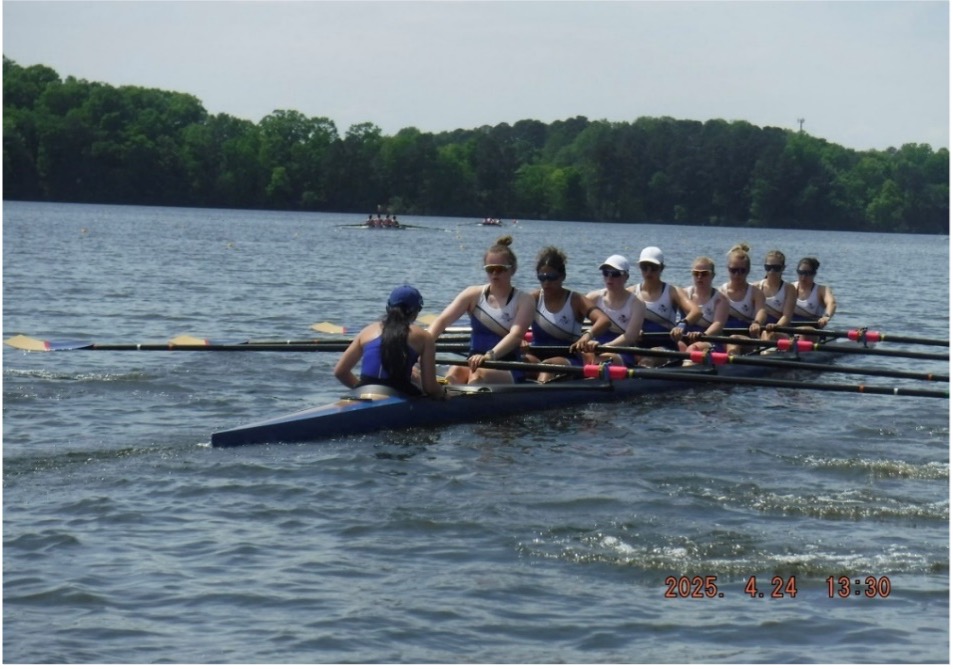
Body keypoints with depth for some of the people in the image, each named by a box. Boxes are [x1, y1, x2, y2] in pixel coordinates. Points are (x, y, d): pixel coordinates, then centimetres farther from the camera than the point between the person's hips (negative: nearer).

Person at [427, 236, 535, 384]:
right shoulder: (474, 295, 9)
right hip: (473, 364, 2)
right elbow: (442, 320, -5)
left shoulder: (523, 301, 0)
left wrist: (490, 355, -37)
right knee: (455, 372, -33)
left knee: (479, 375, -36)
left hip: (508, 371, -2)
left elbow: (516, 335, -18)